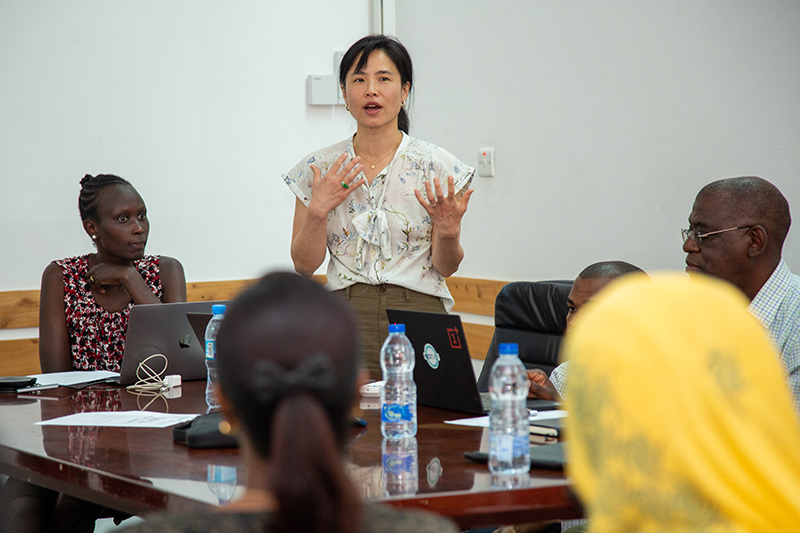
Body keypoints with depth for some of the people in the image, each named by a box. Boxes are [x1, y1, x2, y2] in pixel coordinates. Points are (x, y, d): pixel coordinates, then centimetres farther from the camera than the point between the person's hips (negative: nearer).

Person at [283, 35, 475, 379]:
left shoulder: (437, 167, 1)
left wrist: (448, 231, -16)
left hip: (418, 315, -1)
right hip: (345, 316, 1)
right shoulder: (319, 168, 6)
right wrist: (318, 210, -9)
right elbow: (304, 265, 5)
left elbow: (446, 267, 4)